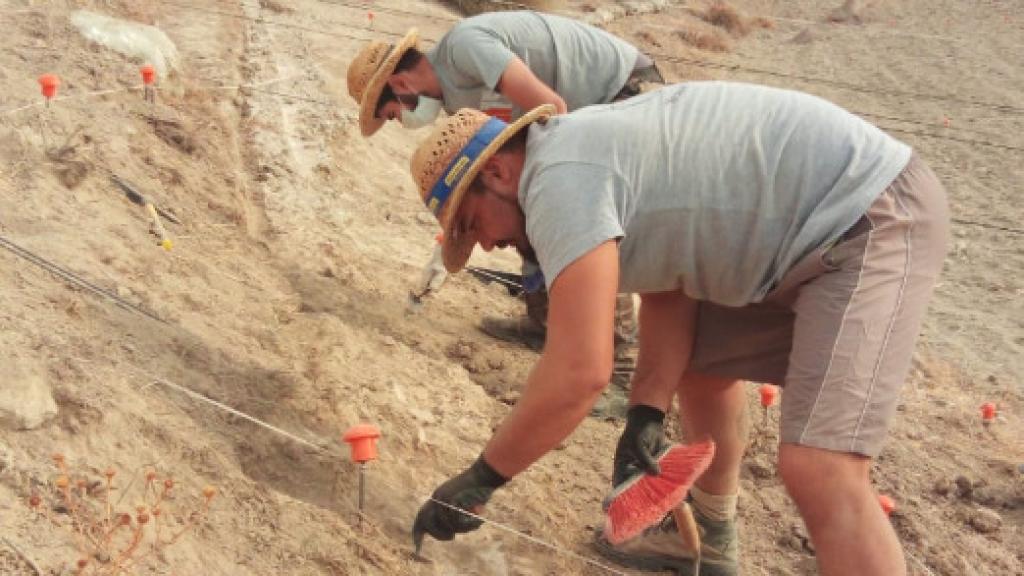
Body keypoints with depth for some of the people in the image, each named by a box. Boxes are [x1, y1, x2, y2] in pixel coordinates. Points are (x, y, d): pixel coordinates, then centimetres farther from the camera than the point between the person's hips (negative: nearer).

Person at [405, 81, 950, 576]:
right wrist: (647, 415, -1)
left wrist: (480, 478, -13)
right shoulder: (583, 151, 12)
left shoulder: (561, 179, -19)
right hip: (817, 228, 11)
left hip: (875, 218, -11)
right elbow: (667, 289, 12)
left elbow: (578, 373, -25)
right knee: (699, 363, 25)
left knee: (818, 470, -20)